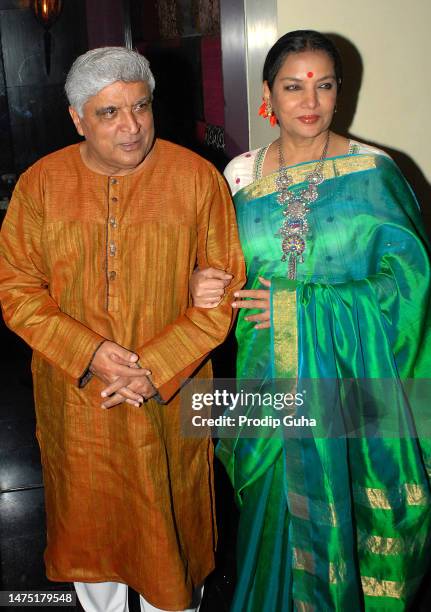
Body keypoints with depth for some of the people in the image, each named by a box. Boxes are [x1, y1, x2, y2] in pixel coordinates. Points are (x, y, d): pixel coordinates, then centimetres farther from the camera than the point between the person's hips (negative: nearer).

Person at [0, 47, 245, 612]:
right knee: (88, 523, 20)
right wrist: (89, 354, -17)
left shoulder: (197, 178, -8)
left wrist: (157, 366, -17)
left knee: (170, 525, 14)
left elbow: (224, 289, -8)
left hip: (169, 402, -2)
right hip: (75, 401, 2)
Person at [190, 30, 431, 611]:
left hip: (350, 382, -2)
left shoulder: (373, 172, -6)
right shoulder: (241, 174, 2)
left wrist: (298, 307, -16)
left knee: (340, 514, 11)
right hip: (269, 380, 2)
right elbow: (221, 269, 11)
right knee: (274, 515, 15)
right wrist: (202, 287, -14)